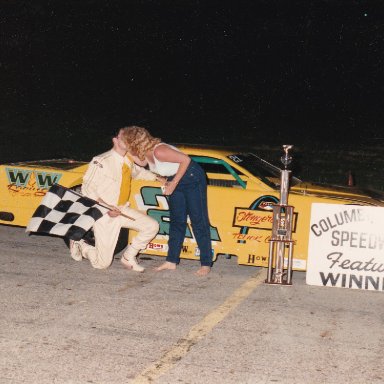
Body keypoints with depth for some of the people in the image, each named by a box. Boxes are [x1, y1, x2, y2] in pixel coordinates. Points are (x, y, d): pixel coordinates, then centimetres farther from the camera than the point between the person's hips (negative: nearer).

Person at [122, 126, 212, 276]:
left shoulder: (159, 151, -30)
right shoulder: (145, 152, -5)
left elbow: (185, 159, -28)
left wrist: (173, 184, -22)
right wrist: (128, 152, -8)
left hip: (193, 179, -9)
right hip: (175, 181, 9)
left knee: (199, 221, -6)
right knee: (177, 221, 10)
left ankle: (206, 264, -3)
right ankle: (172, 261, 15)